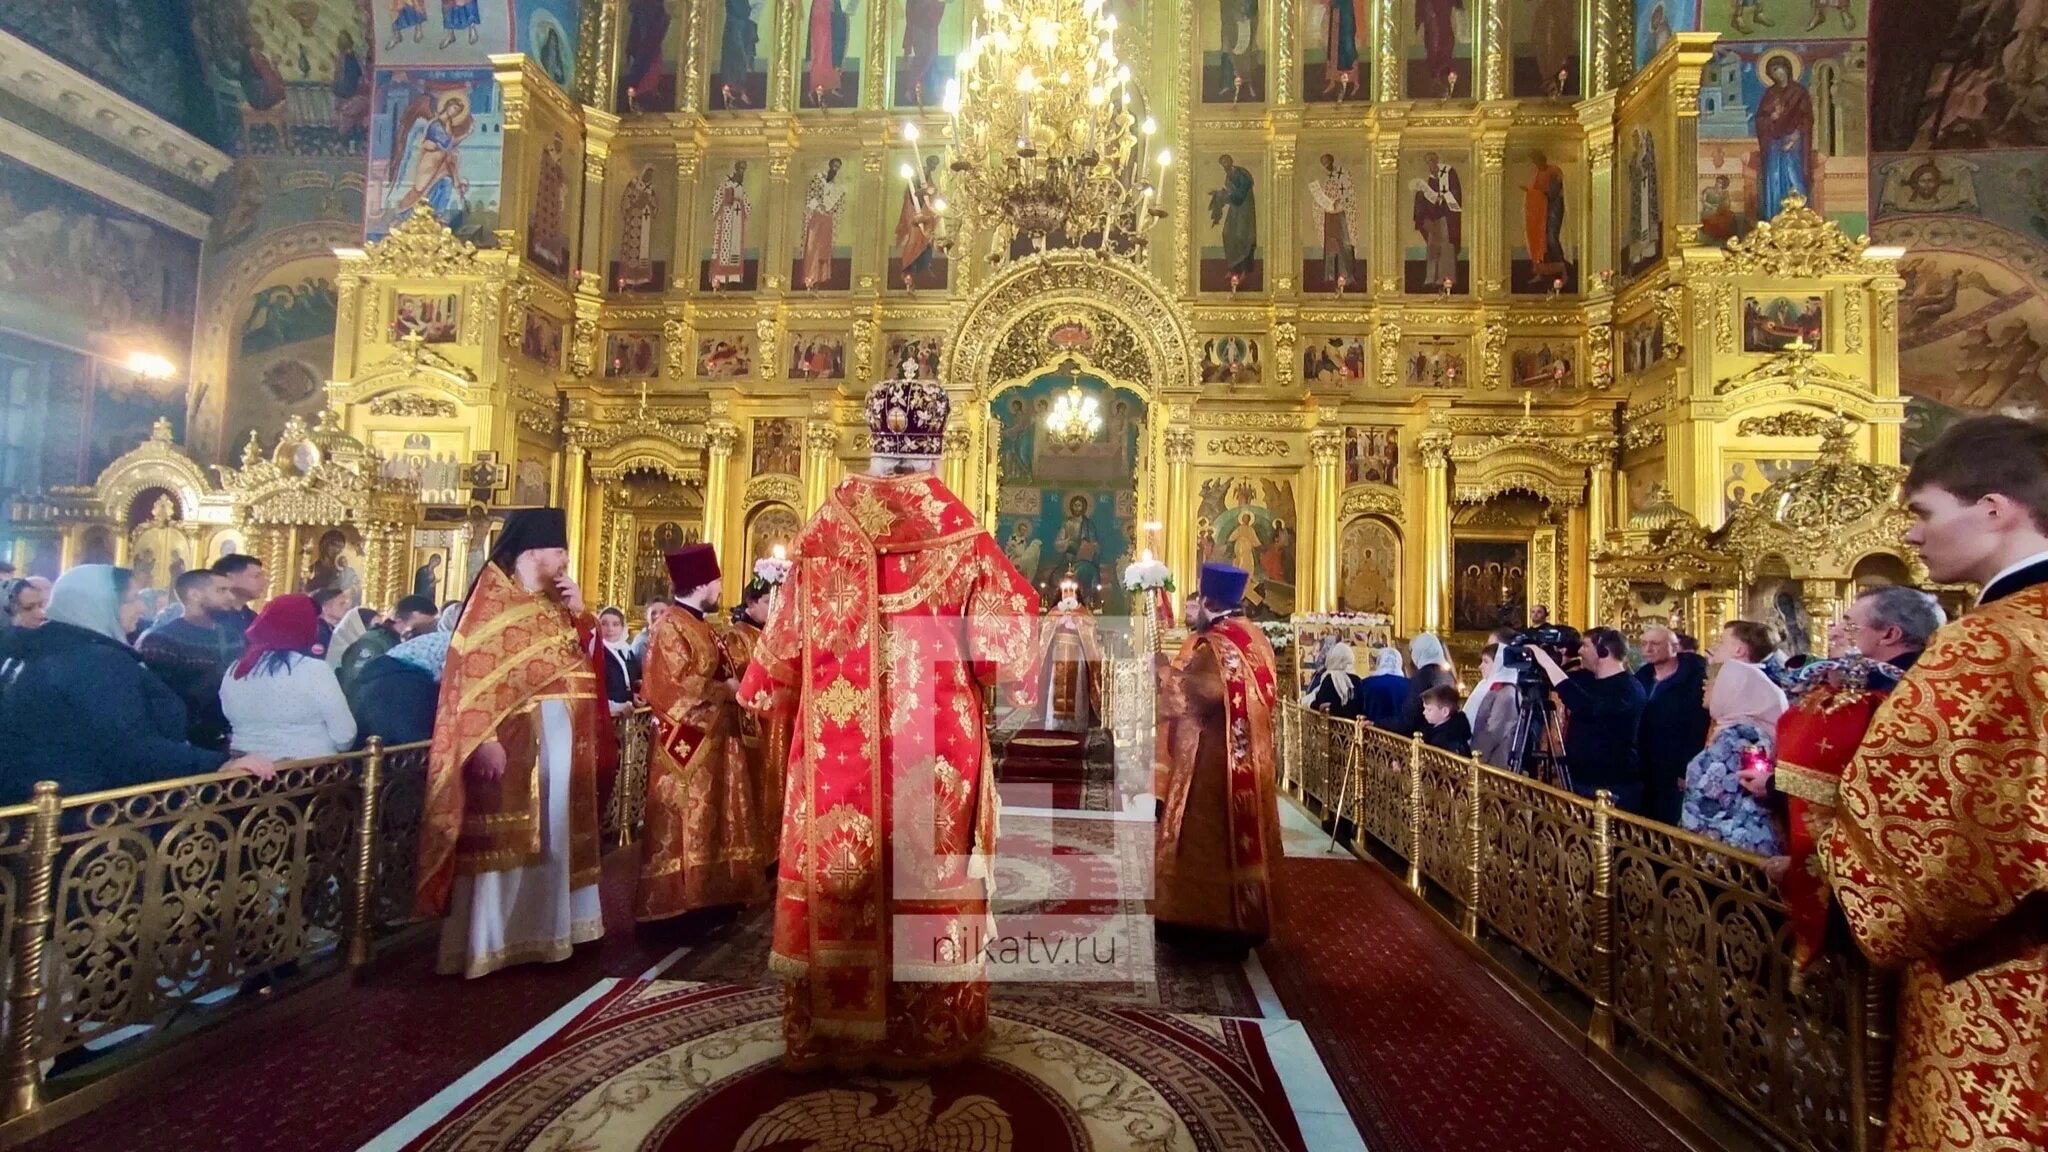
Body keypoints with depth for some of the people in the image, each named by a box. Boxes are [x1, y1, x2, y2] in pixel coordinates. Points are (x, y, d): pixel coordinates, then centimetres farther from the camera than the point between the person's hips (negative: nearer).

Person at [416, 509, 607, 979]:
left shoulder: (553, 601, 13)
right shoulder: (493, 596, -9)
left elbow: (579, 660, 19)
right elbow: (472, 673, -16)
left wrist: (578, 613, 2)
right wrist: (483, 739, -24)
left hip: (558, 737, 8)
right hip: (512, 737, -8)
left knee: (549, 835, 13)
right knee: (502, 839, -1)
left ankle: (536, 931, 24)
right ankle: (486, 944, 11)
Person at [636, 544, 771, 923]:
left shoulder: (702, 628, 15)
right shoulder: (671, 627, -13)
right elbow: (675, 687, -22)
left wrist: (737, 686, 6)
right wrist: (726, 690, -13)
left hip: (713, 743, 10)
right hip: (685, 746, -10)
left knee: (713, 823, 13)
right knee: (683, 827, -4)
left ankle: (706, 902, 22)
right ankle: (675, 910, 3)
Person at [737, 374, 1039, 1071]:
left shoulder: (826, 527, -1)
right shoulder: (962, 535, -5)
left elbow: (788, 634, 5)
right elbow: (1003, 638, -3)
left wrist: (762, 697, 20)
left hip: (839, 740, 2)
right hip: (935, 738, -1)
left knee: (840, 869, 12)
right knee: (929, 872, 9)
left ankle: (834, 1027, 26)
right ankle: (930, 1031, 24)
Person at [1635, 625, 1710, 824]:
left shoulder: (1693, 678, -11)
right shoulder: (1641, 677, 10)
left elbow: (1698, 728, -16)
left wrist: (1688, 772, -18)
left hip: (1676, 775, -6)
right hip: (1646, 773, 6)